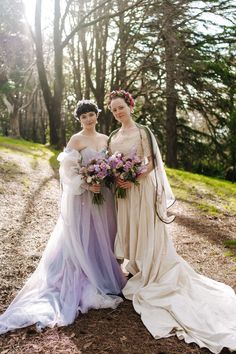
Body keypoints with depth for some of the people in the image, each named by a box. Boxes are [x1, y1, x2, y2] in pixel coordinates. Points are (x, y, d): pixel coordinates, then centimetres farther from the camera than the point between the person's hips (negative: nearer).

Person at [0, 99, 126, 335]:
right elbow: (68, 169, -13)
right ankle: (84, 285, 15)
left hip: (104, 194, 6)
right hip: (82, 197, -6)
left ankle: (103, 277, 32)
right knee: (82, 239, 2)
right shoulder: (76, 140, -7)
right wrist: (86, 185, -23)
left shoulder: (105, 139, 10)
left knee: (102, 237, 15)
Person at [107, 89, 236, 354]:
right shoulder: (113, 137, 11)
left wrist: (132, 180, -20)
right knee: (129, 230, 12)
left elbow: (151, 164, -10)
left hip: (141, 188, -6)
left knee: (146, 230, -1)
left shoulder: (142, 131, -6)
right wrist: (115, 178, -7)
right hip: (123, 189, 6)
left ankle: (152, 276, 12)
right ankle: (137, 269, 30)